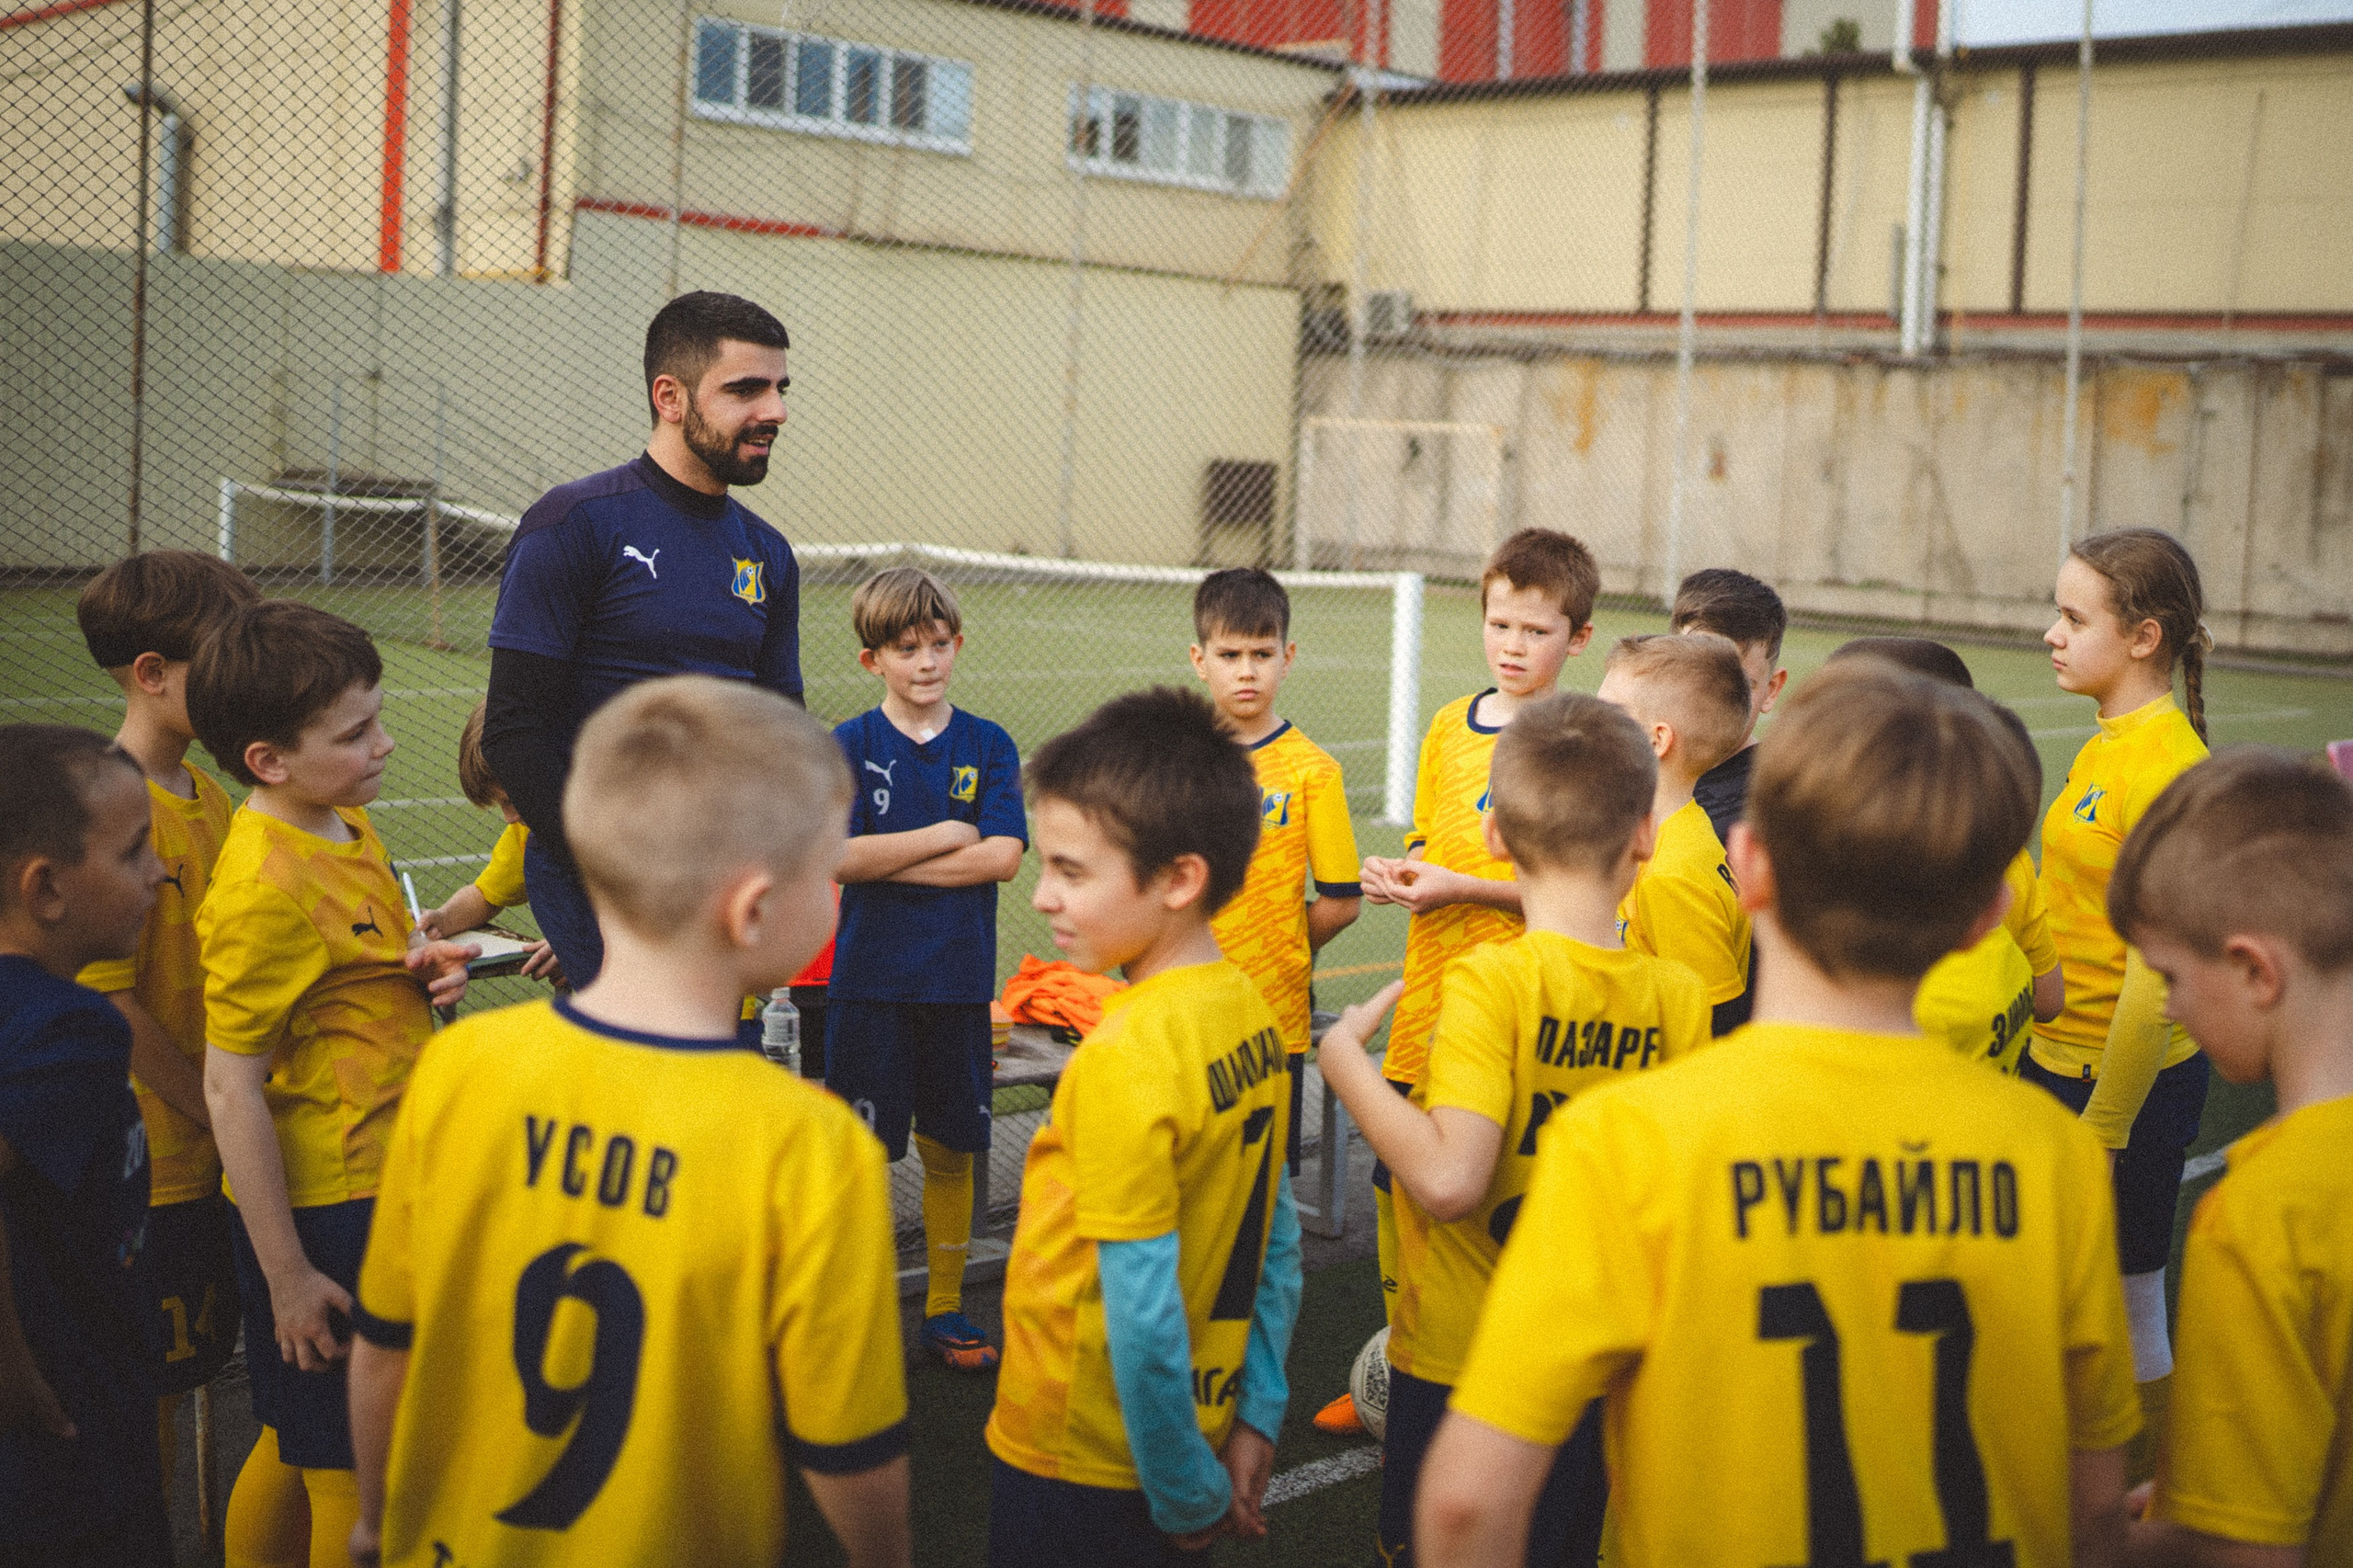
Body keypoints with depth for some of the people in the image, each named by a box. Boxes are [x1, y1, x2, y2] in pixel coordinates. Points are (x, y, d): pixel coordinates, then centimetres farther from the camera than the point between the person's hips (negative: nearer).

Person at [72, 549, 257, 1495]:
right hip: (156, 1160, -8)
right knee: (148, 1393, 5)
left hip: (216, 1153, 8)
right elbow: (111, 1007, -20)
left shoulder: (209, 797, 8)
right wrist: (223, 1116, -13)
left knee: (194, 1372, 18)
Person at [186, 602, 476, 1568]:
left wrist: (425, 967, 0)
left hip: (382, 1185, 9)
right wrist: (286, 1274, -18)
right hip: (320, 1211, -9)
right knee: (355, 1479, 2)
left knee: (300, 1443, 22)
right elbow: (230, 1091, -21)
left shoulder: (349, 823, 6)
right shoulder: (263, 889, -22)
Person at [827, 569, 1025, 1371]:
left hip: (959, 980, 2)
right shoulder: (849, 745, -2)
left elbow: (1003, 856, -9)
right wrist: (946, 836, -10)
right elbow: (837, 856, -14)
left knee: (950, 1148, 10)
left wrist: (888, 862, -11)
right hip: (869, 980, -2)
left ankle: (945, 1308, 22)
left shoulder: (989, 747, 3)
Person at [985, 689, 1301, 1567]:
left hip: (1076, 1469, -7)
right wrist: (1255, 1422, 9)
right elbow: (1277, 1241, 6)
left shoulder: (1123, 1058, -25)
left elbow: (1144, 1314, -24)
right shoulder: (1250, 1012, 0)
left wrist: (1188, 1493, -14)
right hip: (1202, 1425, 7)